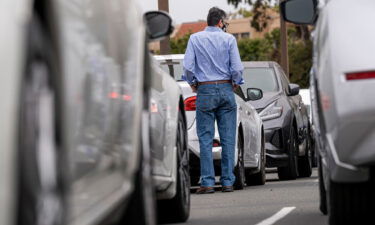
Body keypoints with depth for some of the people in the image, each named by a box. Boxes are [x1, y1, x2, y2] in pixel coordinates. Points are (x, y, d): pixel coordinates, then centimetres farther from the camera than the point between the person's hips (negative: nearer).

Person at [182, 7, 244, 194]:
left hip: (205, 91, 0)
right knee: (228, 138, 3)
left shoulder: (195, 39, 2)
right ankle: (227, 182, 2)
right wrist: (235, 83, 12)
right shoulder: (228, 39, 0)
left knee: (205, 138, 0)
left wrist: (193, 84, 11)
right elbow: (237, 67, -5)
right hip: (226, 90, 0)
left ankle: (207, 182, -6)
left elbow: (188, 66, -4)